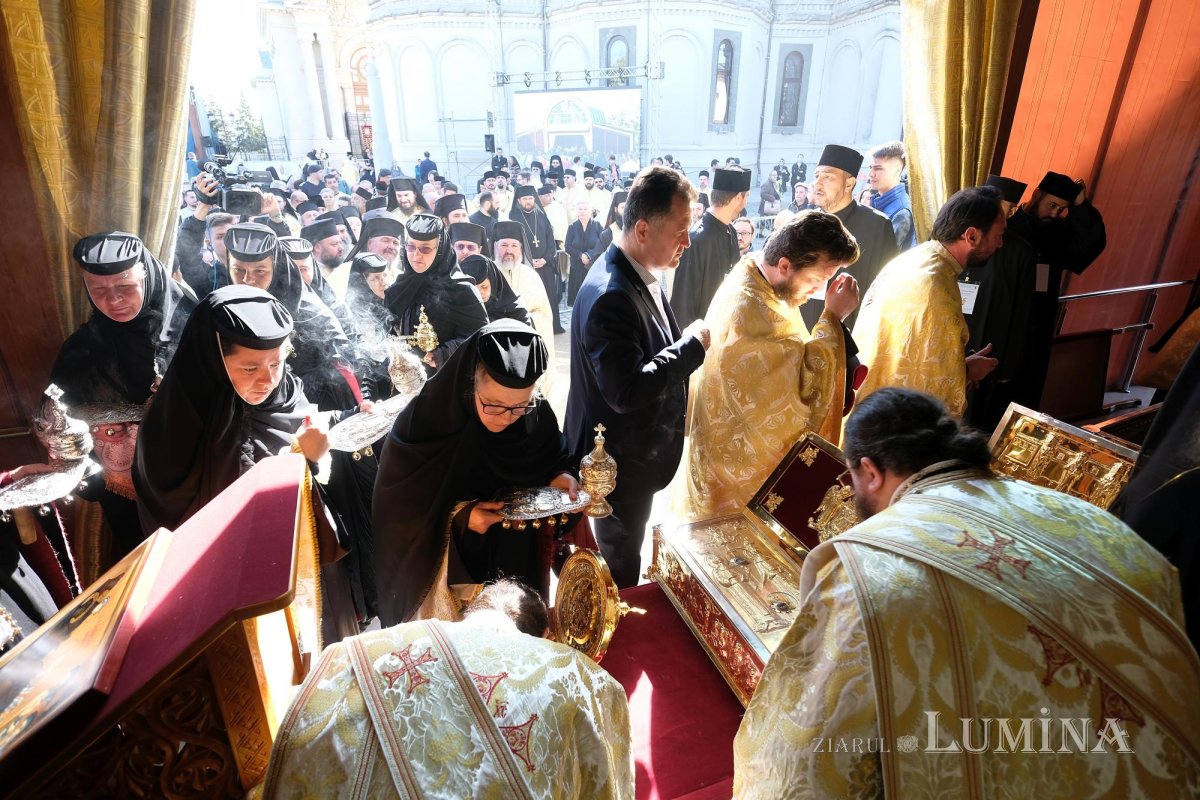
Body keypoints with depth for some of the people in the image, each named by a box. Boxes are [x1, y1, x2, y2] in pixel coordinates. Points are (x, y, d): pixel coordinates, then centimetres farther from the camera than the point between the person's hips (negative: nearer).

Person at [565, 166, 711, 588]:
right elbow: (626, 391, -35)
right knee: (621, 569, 15)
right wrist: (692, 344, -26)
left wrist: (688, 342, -2)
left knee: (625, 557, 30)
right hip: (619, 461, -9)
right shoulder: (610, 295, -30)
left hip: (635, 450, 9)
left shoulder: (640, 275, 2)